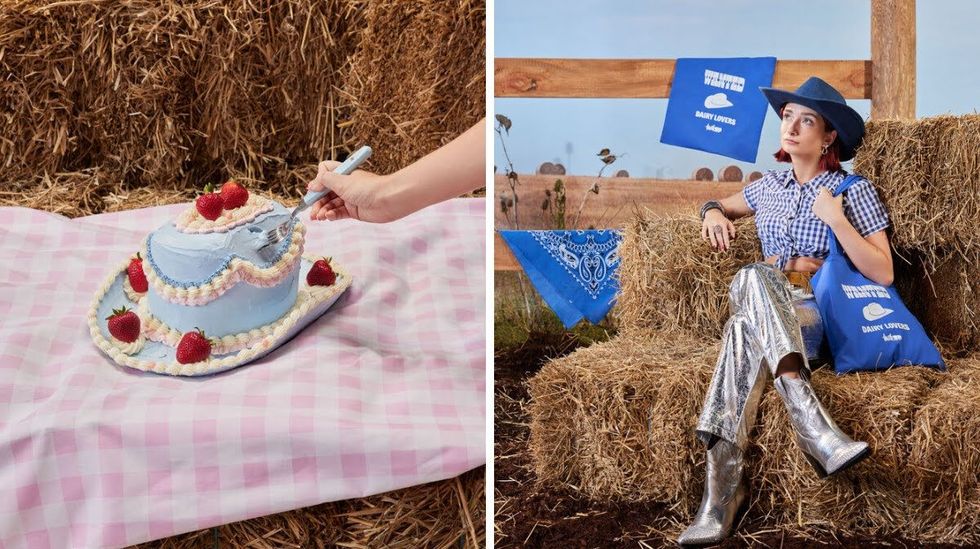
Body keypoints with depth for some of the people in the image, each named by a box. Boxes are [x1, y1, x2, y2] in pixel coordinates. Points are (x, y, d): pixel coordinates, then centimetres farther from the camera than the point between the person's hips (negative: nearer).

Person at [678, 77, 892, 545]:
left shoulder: (854, 192, 4)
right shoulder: (770, 185, 17)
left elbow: (883, 274, -3)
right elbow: (722, 206, 36)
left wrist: (834, 219, -12)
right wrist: (713, 213, 11)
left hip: (820, 314, -3)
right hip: (764, 303, 3)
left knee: (746, 327, -38)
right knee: (753, 277, -36)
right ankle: (815, 429, -48)